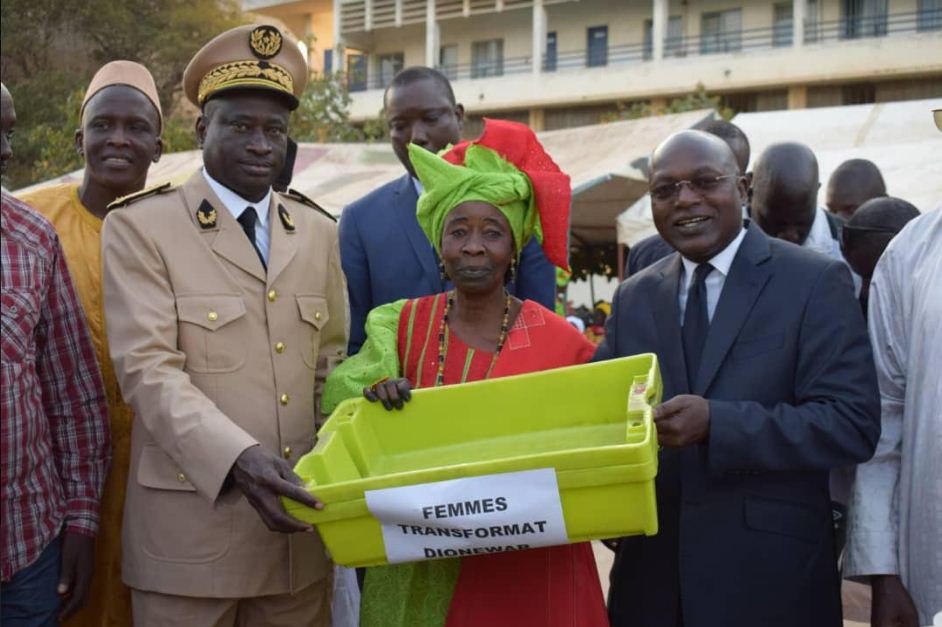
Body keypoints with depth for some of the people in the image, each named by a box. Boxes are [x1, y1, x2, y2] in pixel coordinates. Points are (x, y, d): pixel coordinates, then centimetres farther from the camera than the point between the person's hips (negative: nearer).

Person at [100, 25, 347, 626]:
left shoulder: (319, 231, 12)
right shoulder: (140, 225, -4)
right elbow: (148, 369, -13)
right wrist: (235, 457, -26)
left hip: (300, 519, 4)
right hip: (191, 523, -4)